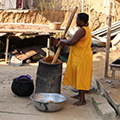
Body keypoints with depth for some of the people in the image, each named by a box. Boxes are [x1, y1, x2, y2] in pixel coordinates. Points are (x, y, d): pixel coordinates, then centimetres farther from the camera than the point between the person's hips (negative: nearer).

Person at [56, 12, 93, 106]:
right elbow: (77, 42, 15)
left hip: (82, 58, -11)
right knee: (79, 76, 19)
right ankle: (80, 94, 32)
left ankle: (82, 99, 4)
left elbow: (71, 42, -26)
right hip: (79, 56, 11)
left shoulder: (82, 30, -21)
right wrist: (65, 41, 5)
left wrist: (62, 41, -8)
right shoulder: (86, 29, 13)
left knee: (81, 77, -4)